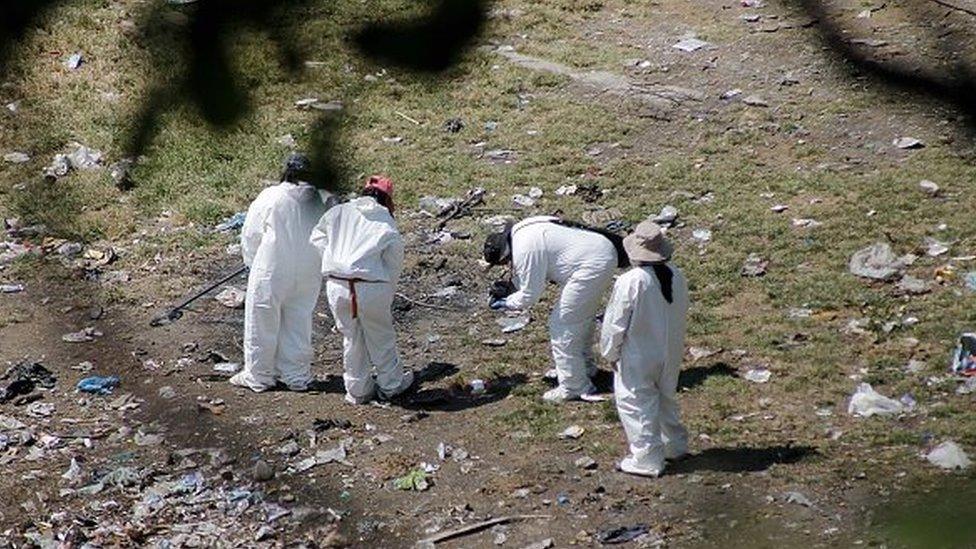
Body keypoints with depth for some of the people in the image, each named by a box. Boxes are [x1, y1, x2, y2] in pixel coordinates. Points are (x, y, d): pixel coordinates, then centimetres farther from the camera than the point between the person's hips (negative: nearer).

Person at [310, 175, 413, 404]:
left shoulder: (338, 212, 6)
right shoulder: (388, 228, -1)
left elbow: (317, 237, 14)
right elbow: (394, 267, 3)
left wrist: (337, 255, 13)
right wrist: (387, 293, 13)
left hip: (336, 285, 3)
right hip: (370, 287, -3)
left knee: (351, 338, 17)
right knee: (380, 338, 16)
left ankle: (358, 390, 29)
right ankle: (390, 385, 32)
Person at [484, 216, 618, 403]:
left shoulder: (525, 251, -18)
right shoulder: (520, 232, 11)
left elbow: (529, 295, -10)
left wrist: (505, 302, 4)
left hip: (592, 266, -10)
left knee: (562, 326, -1)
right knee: (583, 316, 28)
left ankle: (573, 387, 6)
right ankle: (585, 365, 46)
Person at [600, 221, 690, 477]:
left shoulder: (629, 282, -26)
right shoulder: (677, 276, -7)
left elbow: (615, 324, -17)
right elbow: (681, 313, 6)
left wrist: (610, 353, -2)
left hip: (638, 358, -6)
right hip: (670, 354, 6)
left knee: (637, 405, 7)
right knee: (665, 398, 24)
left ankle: (647, 460, 13)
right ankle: (675, 445, 37)